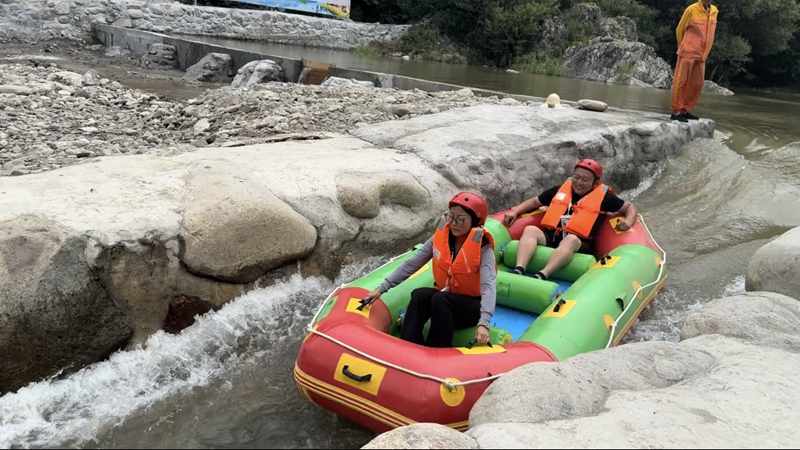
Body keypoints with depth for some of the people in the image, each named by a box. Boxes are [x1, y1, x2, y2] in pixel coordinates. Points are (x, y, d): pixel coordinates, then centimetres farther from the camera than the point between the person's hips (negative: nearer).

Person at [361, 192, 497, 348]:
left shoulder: (482, 247, -18)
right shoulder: (441, 237, -7)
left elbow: (488, 286, -31)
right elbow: (411, 264, -3)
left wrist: (483, 323, -46)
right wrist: (381, 288, -9)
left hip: (472, 306, -4)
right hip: (444, 298, 4)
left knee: (439, 299, -34)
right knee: (420, 295, -29)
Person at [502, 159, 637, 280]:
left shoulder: (603, 197, 9)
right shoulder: (561, 190, 17)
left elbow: (630, 207, 16)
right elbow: (534, 202, 25)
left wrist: (628, 221, -7)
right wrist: (514, 212, 11)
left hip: (578, 244, -3)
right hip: (550, 237, 3)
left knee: (570, 239, -38)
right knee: (530, 230, -26)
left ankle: (542, 275, -57)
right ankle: (518, 270, -48)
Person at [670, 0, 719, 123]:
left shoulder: (714, 11, 8)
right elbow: (679, 30, 1)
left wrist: (704, 52, 19)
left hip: (701, 56, 6)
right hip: (688, 53, -6)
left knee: (697, 84, 6)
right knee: (681, 82, -5)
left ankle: (684, 110, 14)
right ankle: (676, 112, -4)